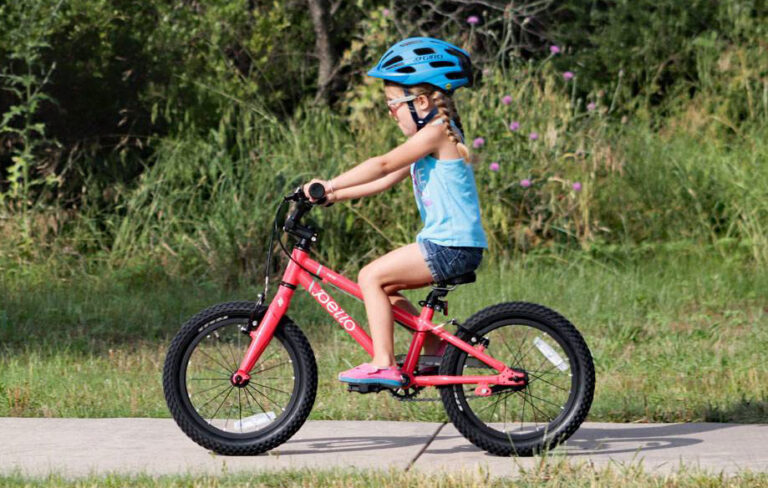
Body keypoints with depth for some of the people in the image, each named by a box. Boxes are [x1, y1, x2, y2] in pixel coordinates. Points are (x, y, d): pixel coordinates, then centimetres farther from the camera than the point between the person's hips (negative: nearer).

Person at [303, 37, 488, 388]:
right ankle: (436, 346, 18)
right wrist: (335, 195, 12)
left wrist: (330, 185, -21)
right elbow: (387, 180, 18)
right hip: (447, 243, 10)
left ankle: (382, 365, -14)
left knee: (371, 277, -12)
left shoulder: (436, 132, -13)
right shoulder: (428, 138, 18)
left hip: (451, 246, -10)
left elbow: (383, 165, -21)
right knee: (382, 286, 13)